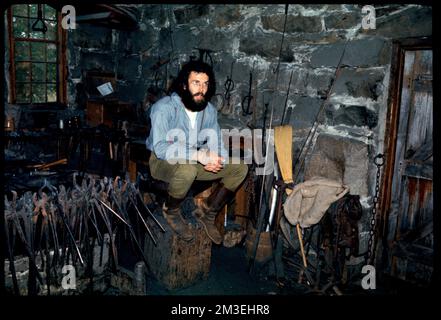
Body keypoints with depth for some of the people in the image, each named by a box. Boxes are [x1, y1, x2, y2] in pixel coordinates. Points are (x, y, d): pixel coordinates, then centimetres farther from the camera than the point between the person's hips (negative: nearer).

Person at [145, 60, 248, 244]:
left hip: (194, 161, 6)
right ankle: (171, 211, -8)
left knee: (239, 168, -8)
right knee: (187, 170, -41)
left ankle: (207, 211, 6)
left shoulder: (209, 110, -3)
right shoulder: (164, 107, -22)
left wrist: (214, 158, -25)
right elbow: (160, 147, -33)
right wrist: (198, 154, -43)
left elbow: (216, 142, 0)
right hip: (163, 162, -5)